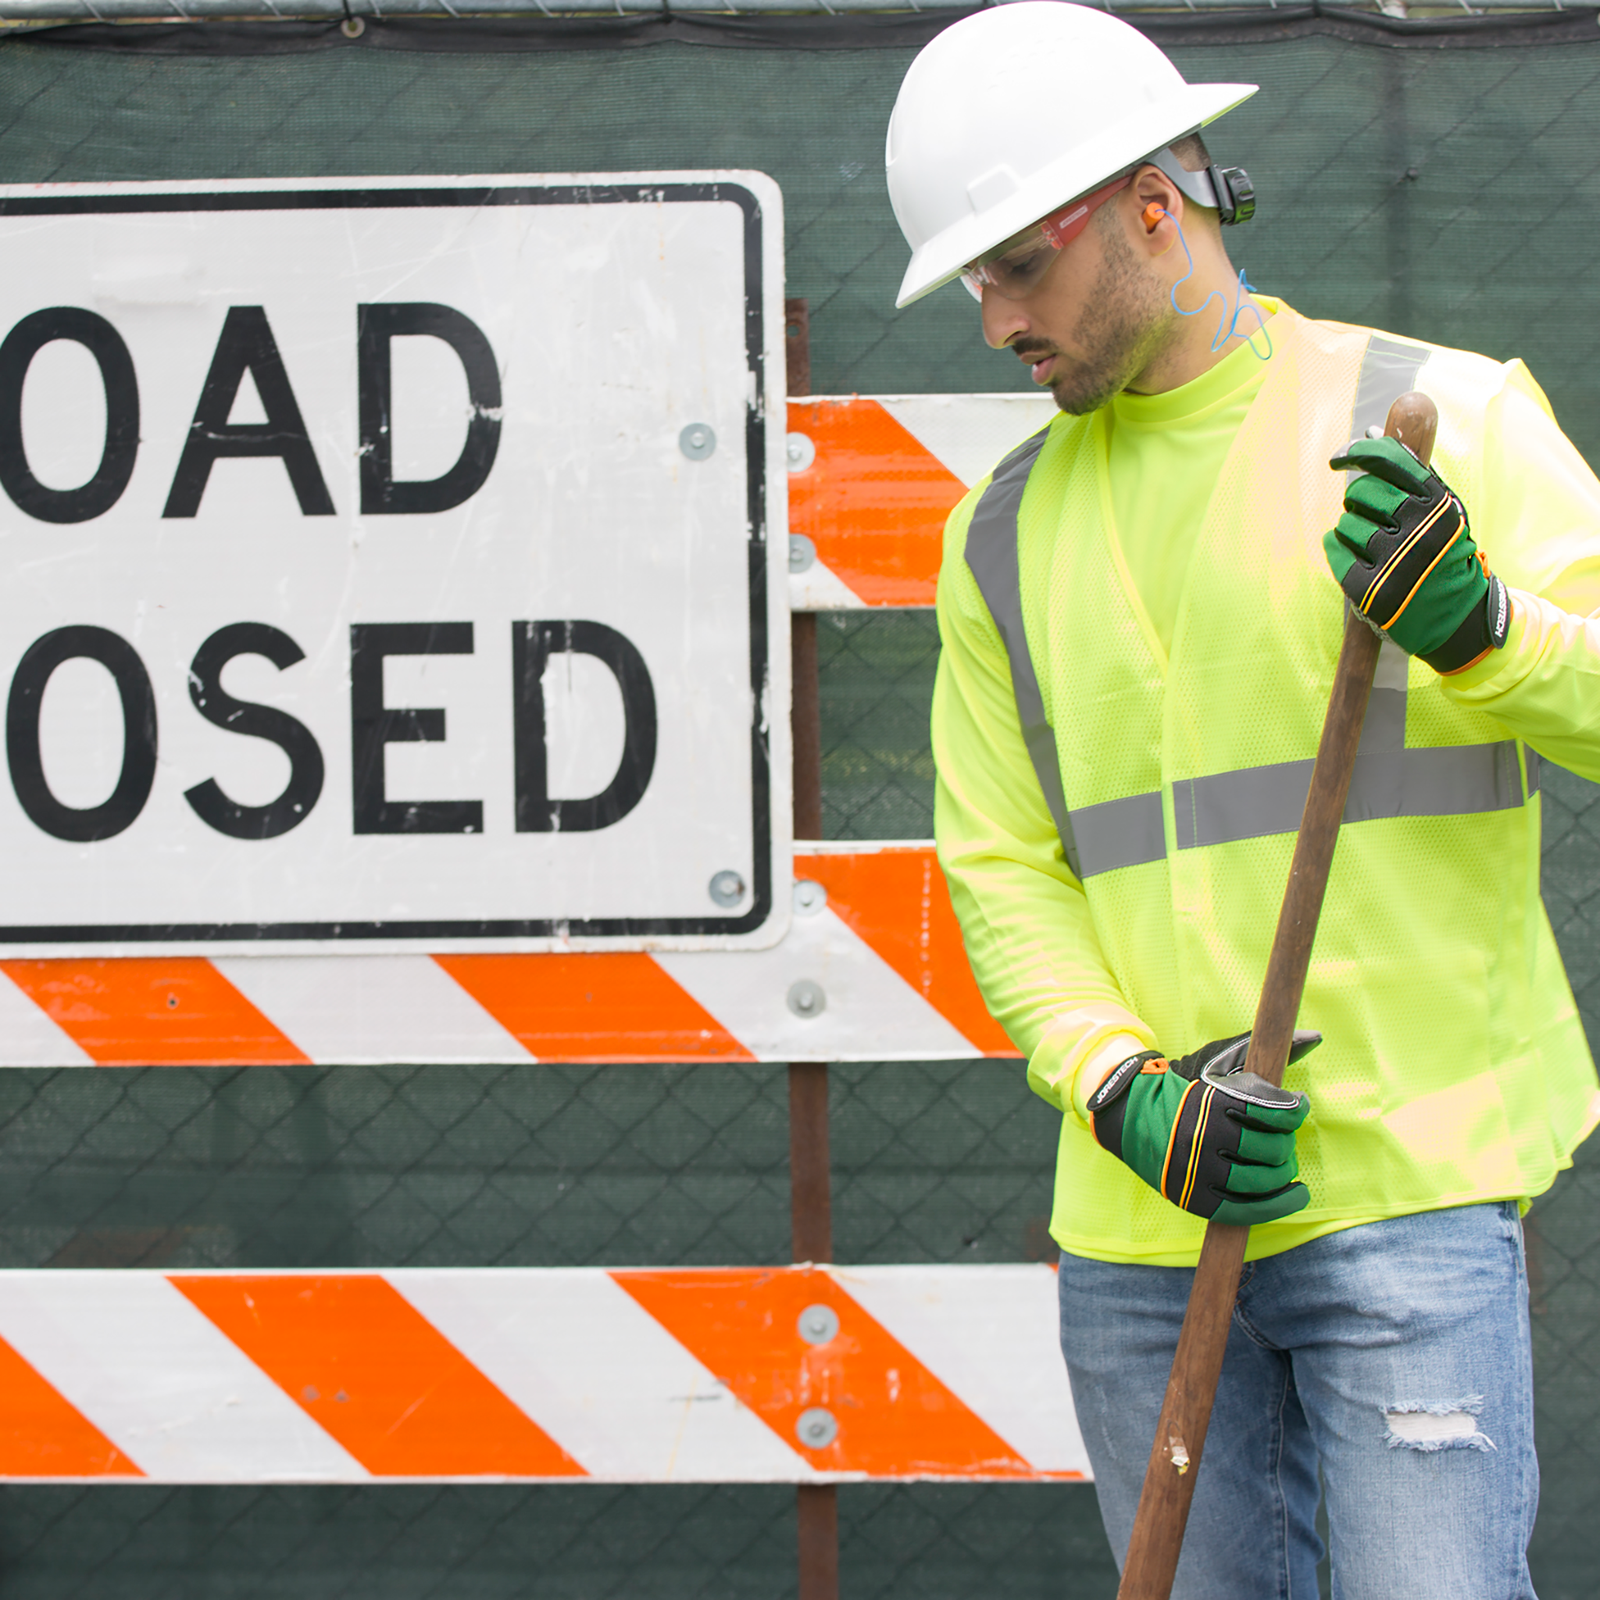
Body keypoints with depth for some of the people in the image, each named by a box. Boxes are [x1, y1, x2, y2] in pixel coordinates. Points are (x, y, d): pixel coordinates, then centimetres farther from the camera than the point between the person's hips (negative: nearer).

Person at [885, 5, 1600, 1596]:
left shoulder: (1439, 416, 1)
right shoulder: (1006, 533, 13)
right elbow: (1003, 872, 11)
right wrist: (1122, 1089, -7)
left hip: (1409, 1185, -4)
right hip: (1139, 1225, 4)